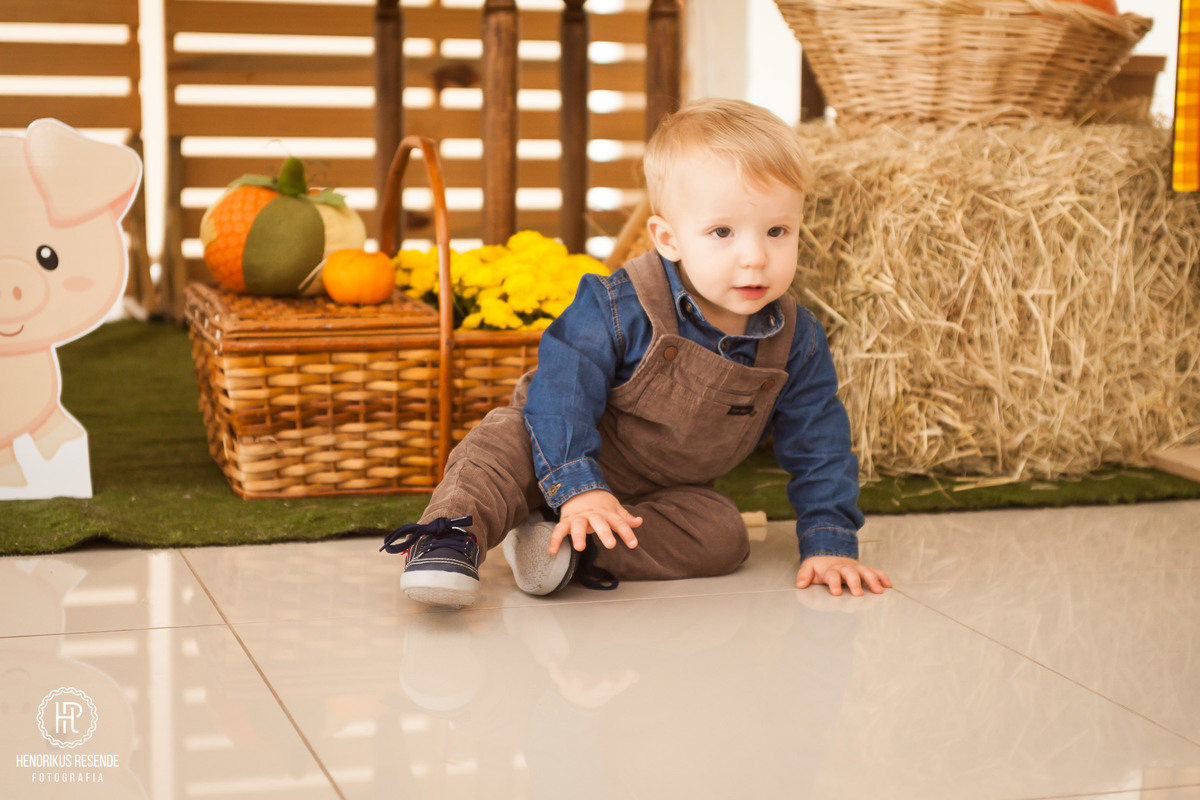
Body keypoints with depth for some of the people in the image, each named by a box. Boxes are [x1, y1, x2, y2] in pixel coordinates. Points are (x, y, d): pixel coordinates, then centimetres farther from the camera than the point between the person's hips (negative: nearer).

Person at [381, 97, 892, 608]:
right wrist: (577, 487, -38)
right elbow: (563, 386, -29)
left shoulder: (797, 342, -13)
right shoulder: (618, 307, -26)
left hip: (667, 490, 4)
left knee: (723, 536, -23)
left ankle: (570, 549, -31)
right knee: (502, 445, -30)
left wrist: (829, 543, -10)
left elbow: (818, 445, -5)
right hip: (565, 454, -4)